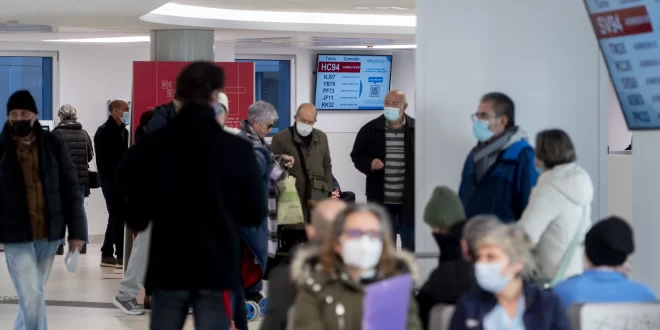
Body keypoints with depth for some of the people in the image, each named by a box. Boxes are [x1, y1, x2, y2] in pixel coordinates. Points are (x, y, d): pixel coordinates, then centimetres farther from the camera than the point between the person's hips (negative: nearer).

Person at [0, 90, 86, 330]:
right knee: (31, 296, -9)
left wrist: (76, 231, -1)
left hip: (49, 233, 2)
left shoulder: (53, 145, 0)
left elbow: (71, 188, 3)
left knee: (33, 292, 15)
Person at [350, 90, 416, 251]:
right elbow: (356, 156, 9)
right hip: (381, 200, 1)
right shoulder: (370, 129, 1)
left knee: (410, 245, 9)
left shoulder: (417, 129, -3)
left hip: (409, 200, -1)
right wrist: (369, 164, -13)